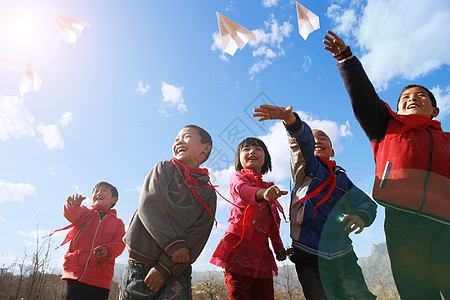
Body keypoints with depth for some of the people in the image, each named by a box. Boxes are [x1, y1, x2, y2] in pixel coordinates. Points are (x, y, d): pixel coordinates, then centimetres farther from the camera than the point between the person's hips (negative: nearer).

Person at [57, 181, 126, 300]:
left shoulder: (117, 223, 13)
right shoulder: (86, 213, 14)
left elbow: (119, 244, 0)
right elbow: (72, 215, -9)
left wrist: (107, 250, -22)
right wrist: (73, 205, -32)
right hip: (76, 274, 1)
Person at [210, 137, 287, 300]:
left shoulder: (269, 187, 19)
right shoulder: (238, 177, 3)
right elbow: (243, 190, -24)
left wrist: (279, 247, 10)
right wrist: (262, 193, -45)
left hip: (262, 253, 5)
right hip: (239, 247, -5)